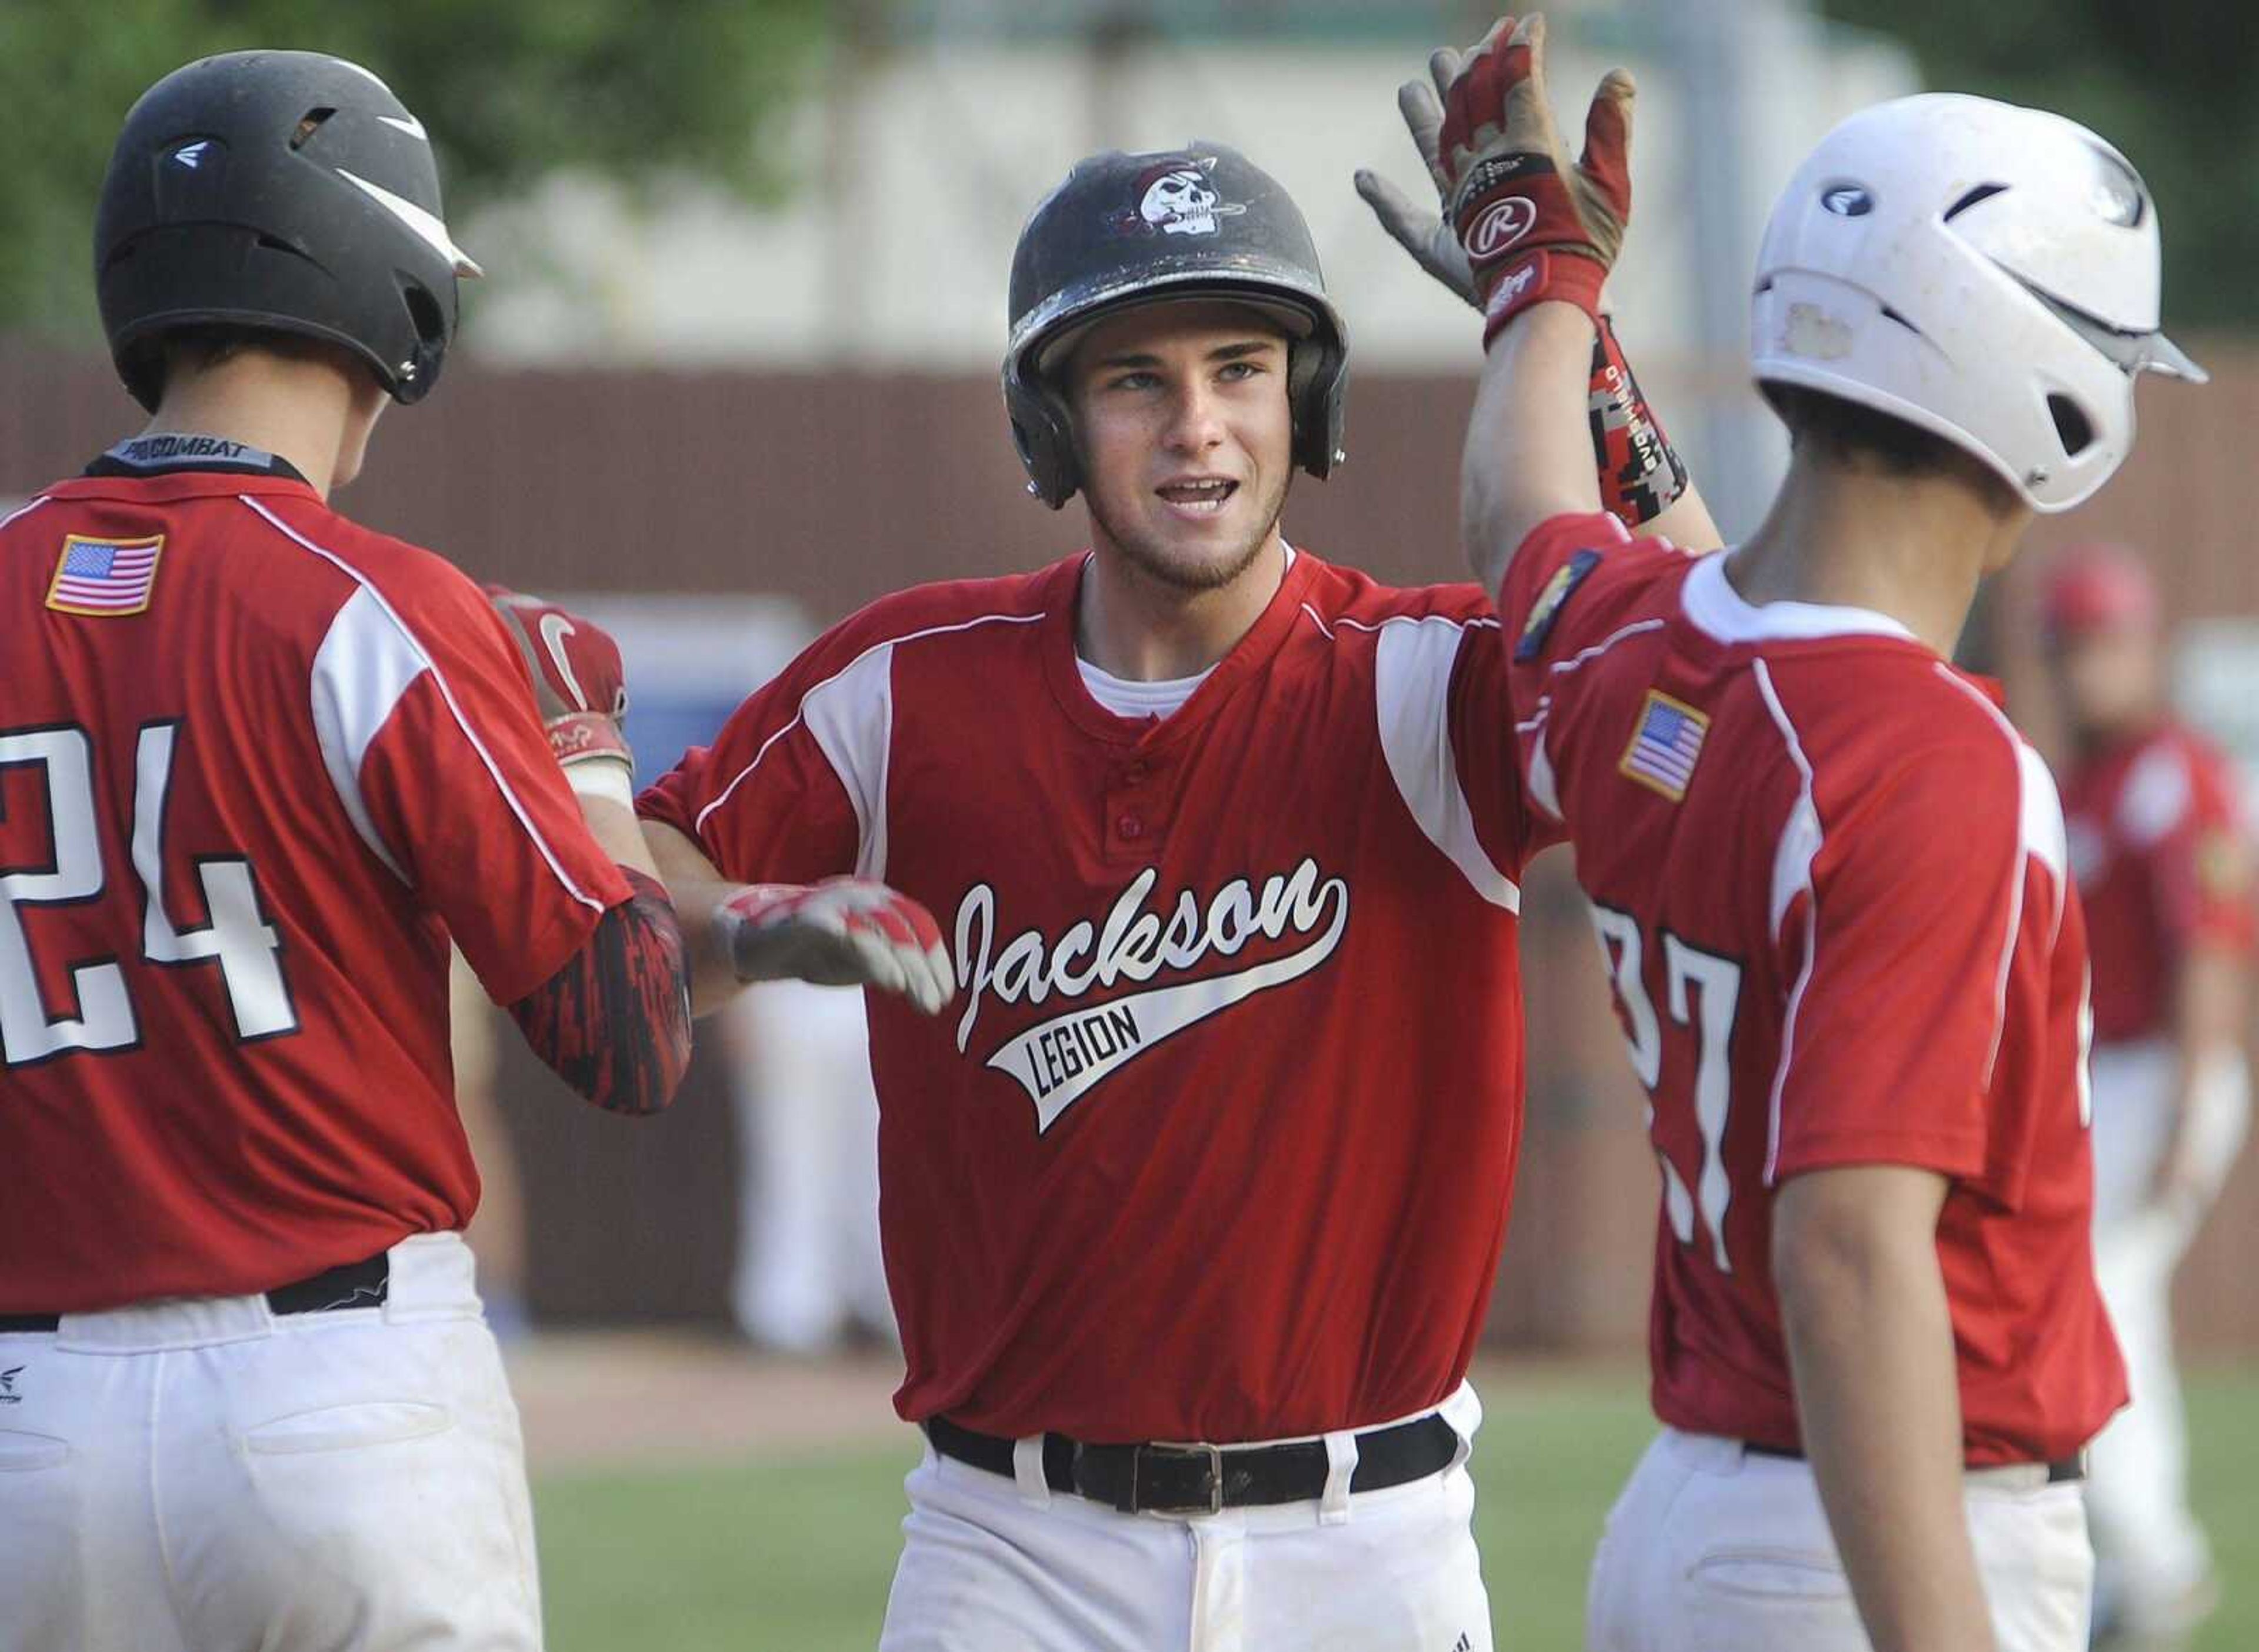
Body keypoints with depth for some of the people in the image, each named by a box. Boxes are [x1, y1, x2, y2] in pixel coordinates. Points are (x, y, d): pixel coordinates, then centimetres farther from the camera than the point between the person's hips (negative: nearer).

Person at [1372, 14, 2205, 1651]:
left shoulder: (1619, 655, 3)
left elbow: (1526, 534, 30)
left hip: (1687, 1518, 9)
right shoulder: (1939, 775, -22)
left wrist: (1545, 264, 49)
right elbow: (1852, 1245, -30)